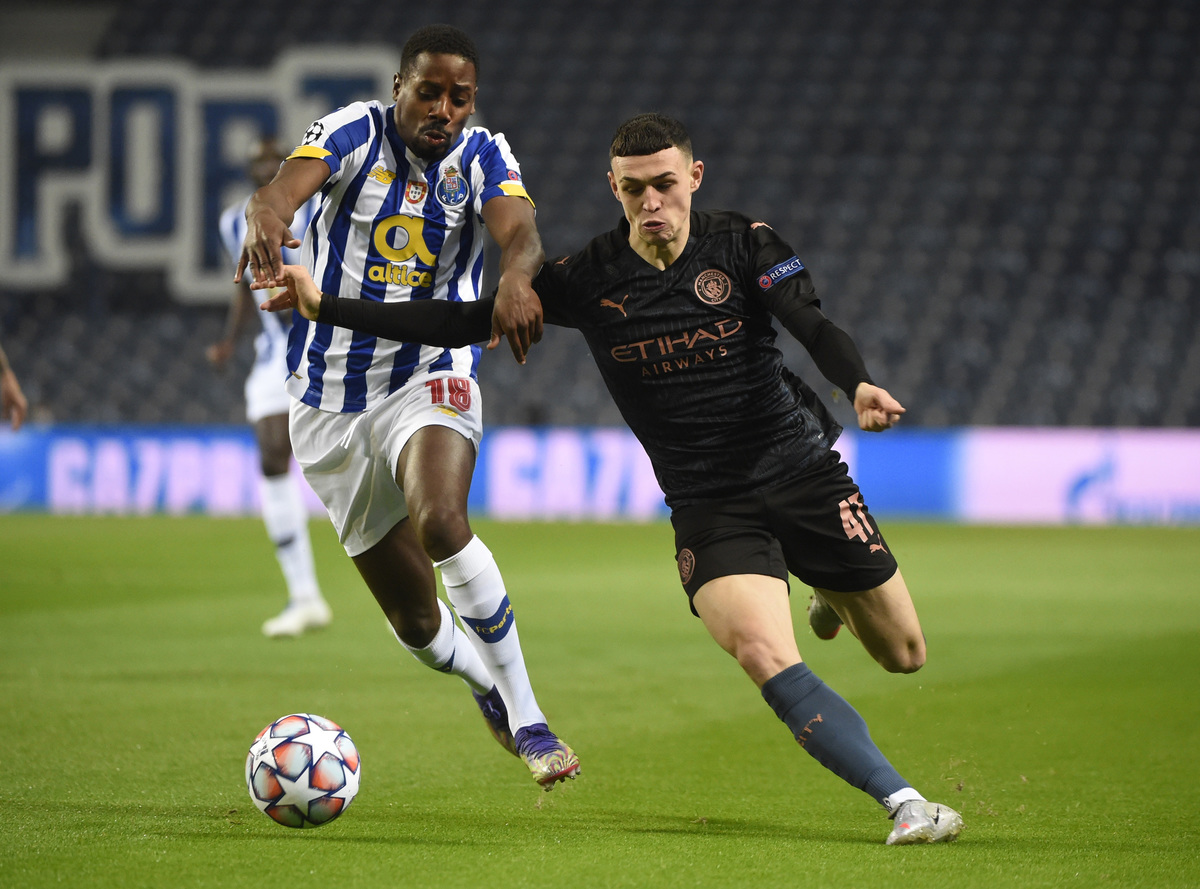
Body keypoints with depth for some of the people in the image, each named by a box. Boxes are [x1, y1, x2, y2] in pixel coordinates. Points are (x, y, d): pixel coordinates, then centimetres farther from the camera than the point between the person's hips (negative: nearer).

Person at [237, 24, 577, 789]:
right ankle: (490, 685, 39)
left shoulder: (482, 156, -4)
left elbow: (520, 230, -23)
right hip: (331, 401, 1)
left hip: (431, 376, -1)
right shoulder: (355, 133, -8)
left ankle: (525, 718, -24)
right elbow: (286, 187, -28)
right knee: (417, 623, 6)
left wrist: (516, 274, -48)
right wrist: (267, 218, -53)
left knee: (442, 522, -33)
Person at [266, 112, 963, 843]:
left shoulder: (744, 244, -5)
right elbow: (466, 323, 0)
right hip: (708, 507, 0)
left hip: (805, 474, 1)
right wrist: (326, 308, -6)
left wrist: (859, 384, -41)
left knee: (904, 654, 8)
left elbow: (815, 327, -18)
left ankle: (833, 603, 45)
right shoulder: (588, 280, -2)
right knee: (766, 655, -27)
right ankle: (904, 802, -23)